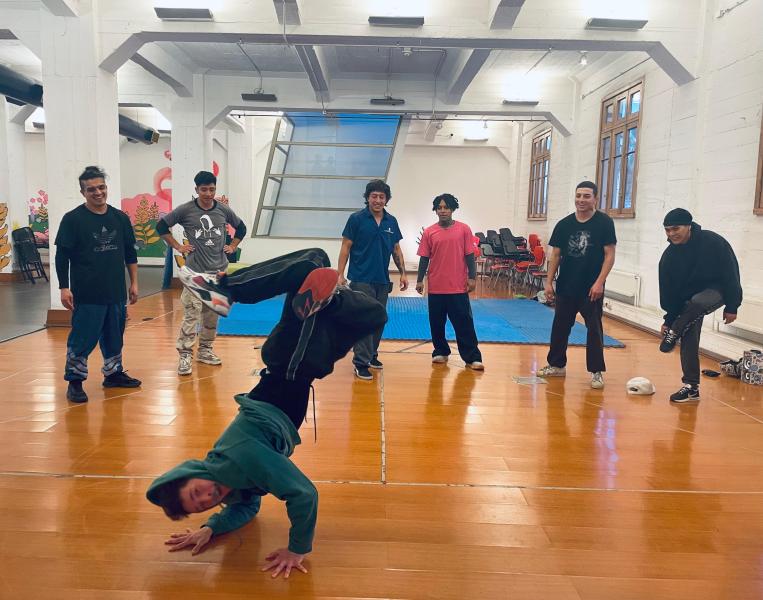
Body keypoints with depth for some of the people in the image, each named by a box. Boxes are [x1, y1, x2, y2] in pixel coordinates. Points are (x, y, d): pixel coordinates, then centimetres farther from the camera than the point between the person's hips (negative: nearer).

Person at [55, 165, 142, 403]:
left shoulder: (120, 218, 8)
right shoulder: (73, 219, -5)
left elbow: (130, 252, 14)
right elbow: (62, 256, -4)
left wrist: (134, 282, 12)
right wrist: (64, 288, -8)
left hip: (116, 292, 5)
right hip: (86, 294, -4)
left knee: (114, 336, 14)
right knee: (82, 338, 0)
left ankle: (113, 373, 30)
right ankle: (75, 381, 14)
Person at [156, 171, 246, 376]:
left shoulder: (224, 210, 4)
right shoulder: (185, 210, -4)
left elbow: (241, 228, 20)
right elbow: (161, 226, 4)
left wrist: (233, 247, 10)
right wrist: (178, 246, -1)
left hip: (219, 271, 4)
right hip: (195, 272, -3)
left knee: (212, 314, 10)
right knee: (191, 314, -9)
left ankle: (205, 350, 24)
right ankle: (185, 355, -1)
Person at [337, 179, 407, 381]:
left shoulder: (391, 221, 8)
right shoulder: (356, 219, -4)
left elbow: (396, 249, 14)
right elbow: (346, 247, -4)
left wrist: (403, 273, 8)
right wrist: (340, 274, -10)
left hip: (382, 280, 5)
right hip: (361, 280, -5)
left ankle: (372, 354, 28)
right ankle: (361, 362, 0)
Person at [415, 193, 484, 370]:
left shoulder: (464, 229, 0)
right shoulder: (429, 232, 2)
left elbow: (469, 256, 1)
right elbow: (424, 258, 5)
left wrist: (472, 278, -5)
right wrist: (420, 280, 0)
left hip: (458, 287, -2)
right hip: (436, 287, 2)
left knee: (464, 324, 2)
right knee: (436, 324, 11)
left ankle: (472, 358, 8)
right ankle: (441, 352, 27)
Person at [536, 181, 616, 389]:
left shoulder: (604, 222, -5)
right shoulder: (564, 224, 4)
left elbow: (609, 255, -7)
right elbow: (555, 255, 7)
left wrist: (599, 282, -15)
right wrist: (549, 282, 1)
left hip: (591, 288, -4)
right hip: (565, 286, 4)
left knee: (594, 328, 1)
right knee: (560, 325, 11)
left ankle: (597, 372, 10)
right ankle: (556, 365, 24)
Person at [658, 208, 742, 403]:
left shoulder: (713, 242, -22)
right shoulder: (669, 256, -11)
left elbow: (731, 274, -16)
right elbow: (668, 289, -4)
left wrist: (731, 307, -16)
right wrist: (669, 319, -5)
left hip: (715, 290, -4)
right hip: (688, 300, 4)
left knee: (697, 302, -38)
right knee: (689, 340, -3)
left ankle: (674, 334, -12)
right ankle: (691, 387, 6)